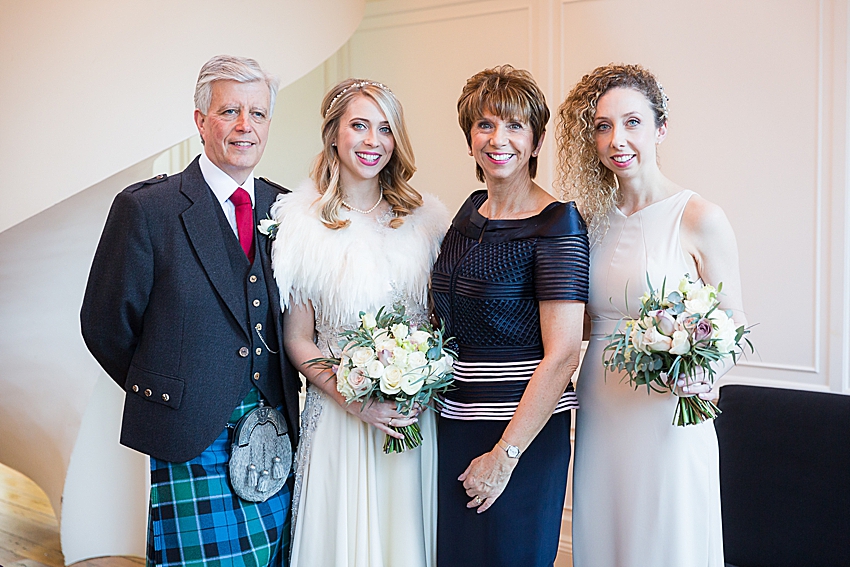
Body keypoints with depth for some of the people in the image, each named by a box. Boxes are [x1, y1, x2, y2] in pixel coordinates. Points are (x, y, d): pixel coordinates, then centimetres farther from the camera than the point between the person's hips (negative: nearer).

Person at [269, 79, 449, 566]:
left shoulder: (427, 216, 1)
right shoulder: (302, 220, -5)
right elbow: (297, 339, -2)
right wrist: (352, 399, -14)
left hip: (418, 414, 2)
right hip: (339, 415, -2)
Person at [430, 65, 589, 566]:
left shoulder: (556, 224, -14)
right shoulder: (471, 211, 7)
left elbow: (563, 354, -19)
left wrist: (505, 454, -18)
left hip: (523, 430, -7)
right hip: (455, 420, 7)